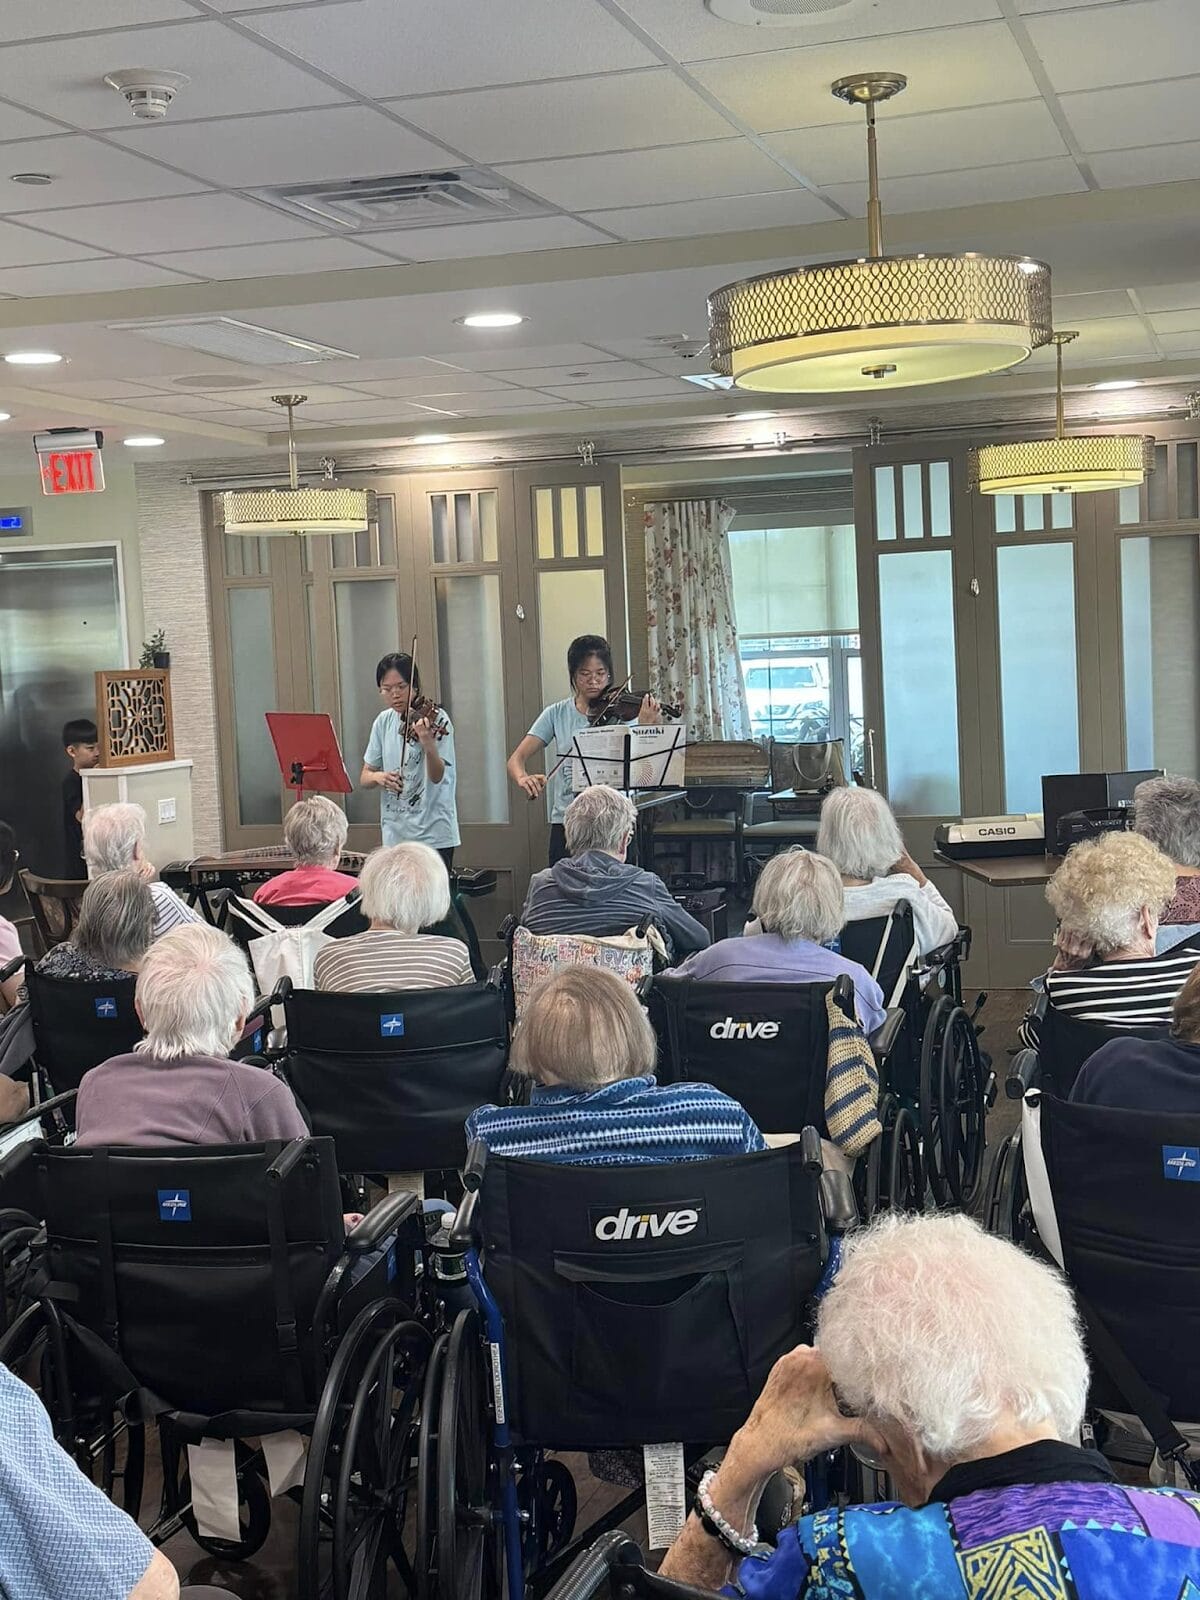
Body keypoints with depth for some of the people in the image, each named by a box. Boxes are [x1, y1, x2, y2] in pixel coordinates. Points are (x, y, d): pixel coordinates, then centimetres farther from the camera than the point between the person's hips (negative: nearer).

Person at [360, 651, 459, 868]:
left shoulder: (436, 719, -8)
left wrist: (429, 744, -37)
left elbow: (437, 777, -18)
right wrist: (377, 777, -15)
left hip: (433, 835, -5)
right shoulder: (384, 722, 7)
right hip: (394, 835, 5)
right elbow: (364, 779, 8)